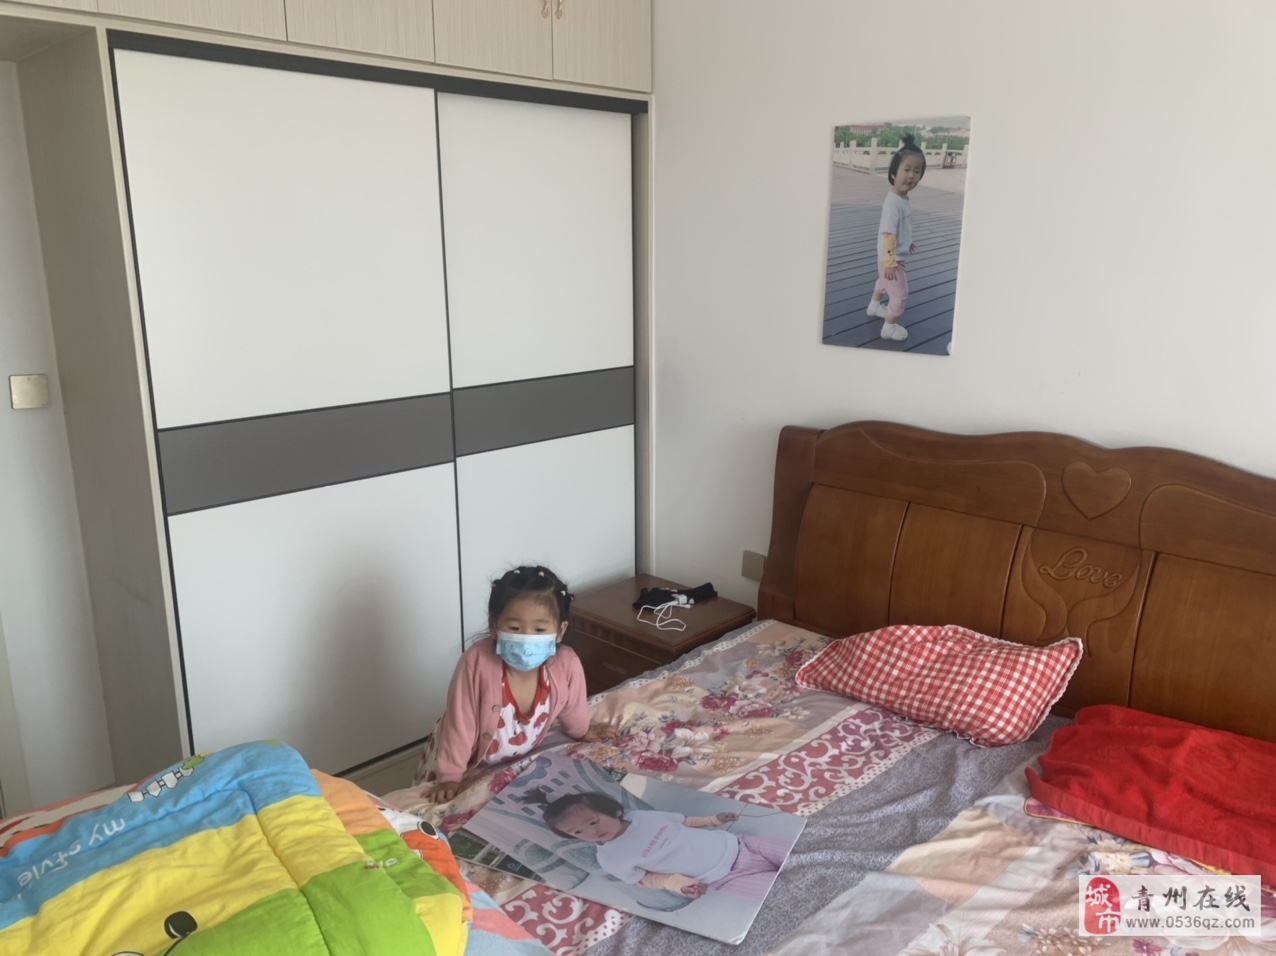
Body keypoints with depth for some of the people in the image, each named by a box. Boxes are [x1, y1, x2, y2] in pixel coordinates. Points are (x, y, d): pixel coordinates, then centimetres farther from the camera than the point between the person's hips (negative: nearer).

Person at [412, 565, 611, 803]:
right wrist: (450, 777, -19)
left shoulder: (567, 666, -32)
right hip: (466, 757, -3)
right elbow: (460, 722, -27)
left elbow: (571, 709, -7)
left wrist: (582, 733, 12)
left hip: (517, 759, 3)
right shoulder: (477, 661, -40)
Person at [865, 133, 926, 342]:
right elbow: (888, 233, -33)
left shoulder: (903, 199, 1)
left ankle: (874, 306, 54)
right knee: (900, 294, 2)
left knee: (884, 282, 31)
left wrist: (908, 243, 31)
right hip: (893, 258, -10)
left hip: (898, 255, 10)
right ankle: (890, 327, 18)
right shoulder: (893, 202, -30)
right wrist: (890, 261, -35)